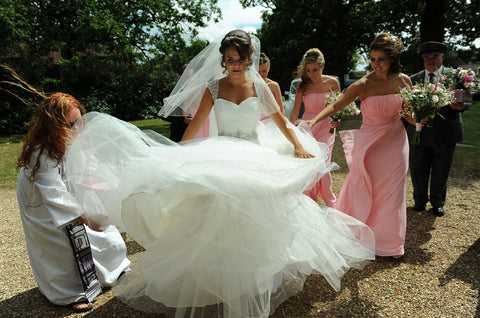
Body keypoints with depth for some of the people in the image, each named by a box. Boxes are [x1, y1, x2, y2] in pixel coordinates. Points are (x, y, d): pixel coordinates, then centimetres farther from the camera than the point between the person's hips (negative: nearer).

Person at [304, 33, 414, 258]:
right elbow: (336, 106, -21)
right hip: (369, 142, -2)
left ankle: (389, 242, 27)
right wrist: (314, 121, -35)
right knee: (363, 190, 4)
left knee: (392, 191, 9)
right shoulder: (362, 85, -13)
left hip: (395, 141, 3)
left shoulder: (403, 81, -2)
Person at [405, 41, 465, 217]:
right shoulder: (414, 79, 7)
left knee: (441, 173, 12)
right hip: (419, 133, 1)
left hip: (445, 133, -1)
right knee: (417, 171, 9)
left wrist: (458, 105, -28)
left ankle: (437, 203, 33)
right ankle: (420, 201, 31)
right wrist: (406, 131, -9)